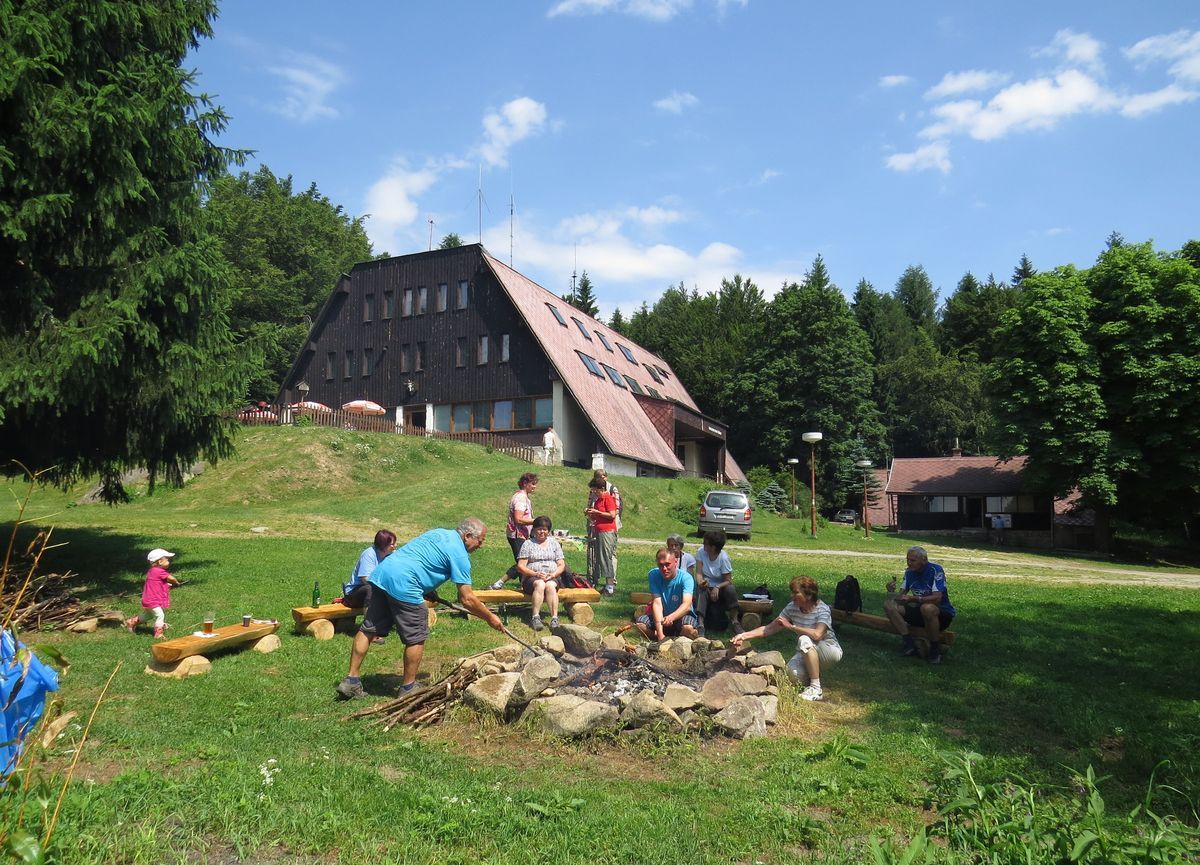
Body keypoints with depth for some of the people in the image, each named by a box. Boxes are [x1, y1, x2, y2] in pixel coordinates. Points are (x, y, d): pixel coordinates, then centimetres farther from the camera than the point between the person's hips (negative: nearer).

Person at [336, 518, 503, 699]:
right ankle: (408, 688, 17)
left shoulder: (438, 532, 22)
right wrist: (490, 618, 8)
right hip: (403, 584, -9)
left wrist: (429, 589, 28)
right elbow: (467, 599, -3)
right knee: (416, 638, 6)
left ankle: (351, 680, 19)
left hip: (381, 572, 9)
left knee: (368, 629, 14)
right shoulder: (459, 554, -2)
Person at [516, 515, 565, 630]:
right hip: (531, 578, -1)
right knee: (540, 584, -35)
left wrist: (553, 574, -10)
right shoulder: (528, 544, 10)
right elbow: (520, 567, 1)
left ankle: (554, 618, -42)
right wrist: (536, 574, -14)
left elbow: (561, 565, 11)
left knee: (550, 585, -34)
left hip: (552, 578, 1)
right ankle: (535, 618, -40)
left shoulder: (554, 543, 17)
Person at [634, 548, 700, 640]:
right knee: (640, 623, -24)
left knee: (688, 628, -36)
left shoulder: (686, 577, -20)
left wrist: (671, 617, -57)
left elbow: (687, 605, -35)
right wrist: (660, 634, -34)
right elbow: (657, 603, -22)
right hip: (661, 616, 3)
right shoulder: (654, 575, -13)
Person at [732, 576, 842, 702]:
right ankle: (814, 674, 9)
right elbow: (770, 628, -6)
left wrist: (790, 626, -29)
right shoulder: (792, 607, -7)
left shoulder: (822, 609, -22)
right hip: (808, 653, 4)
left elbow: (817, 634, -39)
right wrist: (744, 636, -16)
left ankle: (816, 690, -23)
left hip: (831, 651, -4)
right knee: (793, 673, -28)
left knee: (805, 640, -35)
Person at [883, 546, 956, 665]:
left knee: (928, 608, -41)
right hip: (921, 612, 7)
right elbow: (901, 596, 5)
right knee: (889, 604, -10)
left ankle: (936, 649, -19)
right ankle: (910, 645, -18)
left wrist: (913, 599, -35)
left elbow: (937, 598, -27)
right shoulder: (909, 572, 4)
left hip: (943, 613, -7)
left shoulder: (935, 570, -17)